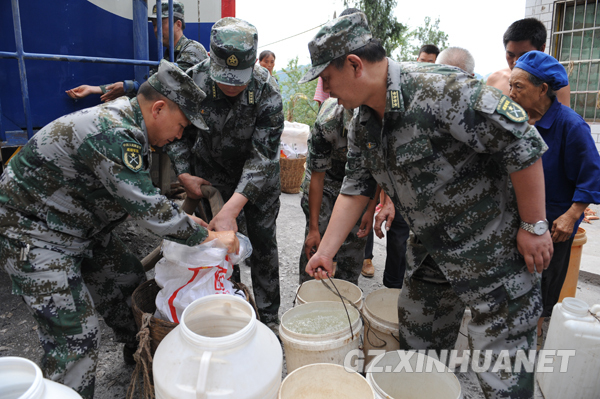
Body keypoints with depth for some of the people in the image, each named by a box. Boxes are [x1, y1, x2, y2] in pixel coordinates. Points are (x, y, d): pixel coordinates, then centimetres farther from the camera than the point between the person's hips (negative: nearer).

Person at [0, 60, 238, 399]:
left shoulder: (127, 126, 1)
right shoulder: (112, 134, -32)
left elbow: (141, 195, 12)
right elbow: (149, 209, -33)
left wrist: (183, 218, 3)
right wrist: (209, 237, -24)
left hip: (82, 227, 10)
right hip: (34, 234, -10)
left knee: (129, 281, 17)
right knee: (77, 337, -9)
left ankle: (140, 353, 39)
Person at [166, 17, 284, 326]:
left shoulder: (267, 91, -28)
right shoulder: (192, 81, -19)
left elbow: (262, 156, -33)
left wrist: (230, 211, -40)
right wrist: (184, 174, -13)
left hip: (259, 177, -2)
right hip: (213, 174, 2)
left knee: (262, 243, 3)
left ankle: (269, 318, 21)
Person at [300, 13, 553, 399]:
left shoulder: (439, 89, -27)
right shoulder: (363, 124, 0)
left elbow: (523, 142, -24)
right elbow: (355, 189, 6)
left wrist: (535, 227, -18)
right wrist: (326, 252, 5)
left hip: (493, 248, -7)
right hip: (430, 249, 8)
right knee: (416, 343, 21)